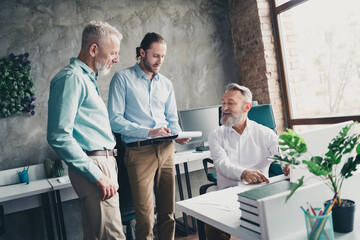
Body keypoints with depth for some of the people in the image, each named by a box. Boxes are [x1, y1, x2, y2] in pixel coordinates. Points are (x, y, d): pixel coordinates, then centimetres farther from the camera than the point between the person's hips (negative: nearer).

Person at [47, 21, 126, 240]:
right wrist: (97, 175, -20)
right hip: (95, 165, -10)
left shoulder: (88, 79, 20)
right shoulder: (71, 78, -12)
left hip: (105, 164, 10)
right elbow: (59, 136, -21)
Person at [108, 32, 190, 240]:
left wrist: (179, 135, -2)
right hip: (140, 151, -5)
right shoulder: (123, 79, 0)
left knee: (168, 212, 9)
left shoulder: (166, 84, 17)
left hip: (166, 149, 5)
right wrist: (148, 132, -16)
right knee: (146, 218, -5)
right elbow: (115, 119, -8)